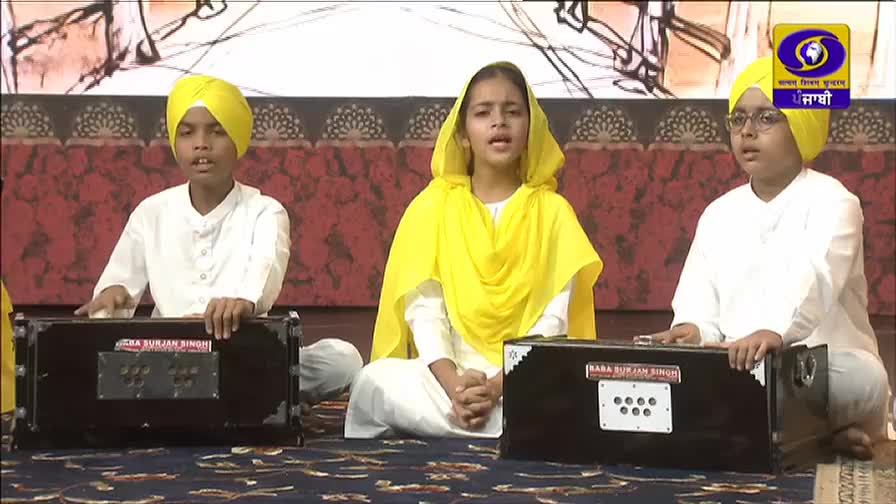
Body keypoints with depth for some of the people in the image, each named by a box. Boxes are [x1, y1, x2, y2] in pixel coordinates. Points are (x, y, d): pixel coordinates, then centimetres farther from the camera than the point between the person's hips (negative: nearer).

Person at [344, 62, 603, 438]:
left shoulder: (552, 211, 5)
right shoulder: (432, 206, 7)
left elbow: (553, 318, -4)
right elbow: (424, 310, -2)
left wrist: (497, 388, -20)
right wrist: (454, 384, -21)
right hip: (447, 373, 0)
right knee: (374, 381, -30)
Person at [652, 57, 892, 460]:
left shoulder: (829, 202, -5)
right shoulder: (719, 214, 15)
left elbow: (812, 278, -27)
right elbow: (699, 300, 9)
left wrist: (774, 331, -48)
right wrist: (691, 330, -18)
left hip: (826, 370, -6)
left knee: (860, 378, -39)